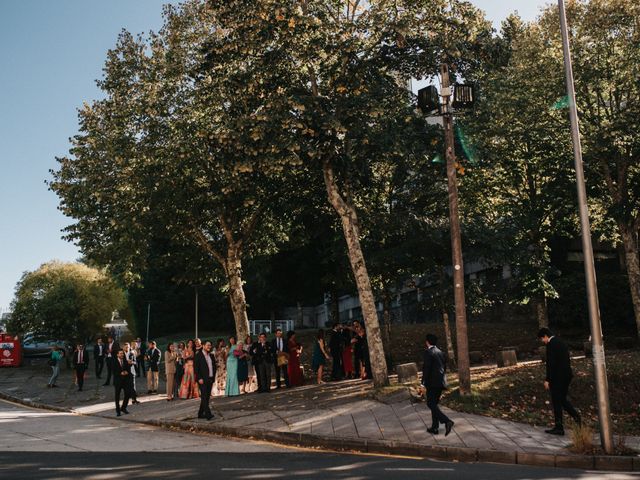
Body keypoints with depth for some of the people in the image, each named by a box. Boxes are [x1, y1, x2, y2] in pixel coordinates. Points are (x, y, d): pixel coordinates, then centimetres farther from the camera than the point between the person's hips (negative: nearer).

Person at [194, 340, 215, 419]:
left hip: (210, 379, 7)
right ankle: (208, 414, -17)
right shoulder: (198, 355, -4)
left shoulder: (211, 356, 16)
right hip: (202, 380, -7)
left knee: (207, 397, 8)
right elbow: (196, 367, -10)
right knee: (204, 397, -11)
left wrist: (213, 378, 10)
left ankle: (201, 413, 17)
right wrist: (199, 378, -15)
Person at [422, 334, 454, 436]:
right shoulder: (440, 352, 13)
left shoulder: (428, 352, -13)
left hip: (432, 383, -8)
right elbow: (444, 367, 17)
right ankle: (435, 427, 18)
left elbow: (426, 369, -17)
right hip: (441, 383, 8)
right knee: (434, 404, 15)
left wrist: (424, 383, -11)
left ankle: (447, 421, -19)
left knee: (431, 404, -4)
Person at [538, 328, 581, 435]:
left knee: (557, 402, 0)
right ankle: (577, 417, 7)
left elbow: (551, 363, -19)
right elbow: (567, 360, 18)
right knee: (562, 400, 18)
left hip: (557, 378, -9)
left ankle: (559, 428, 6)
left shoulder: (551, 344, -14)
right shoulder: (561, 343, 14)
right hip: (567, 375, 9)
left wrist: (547, 380, -15)